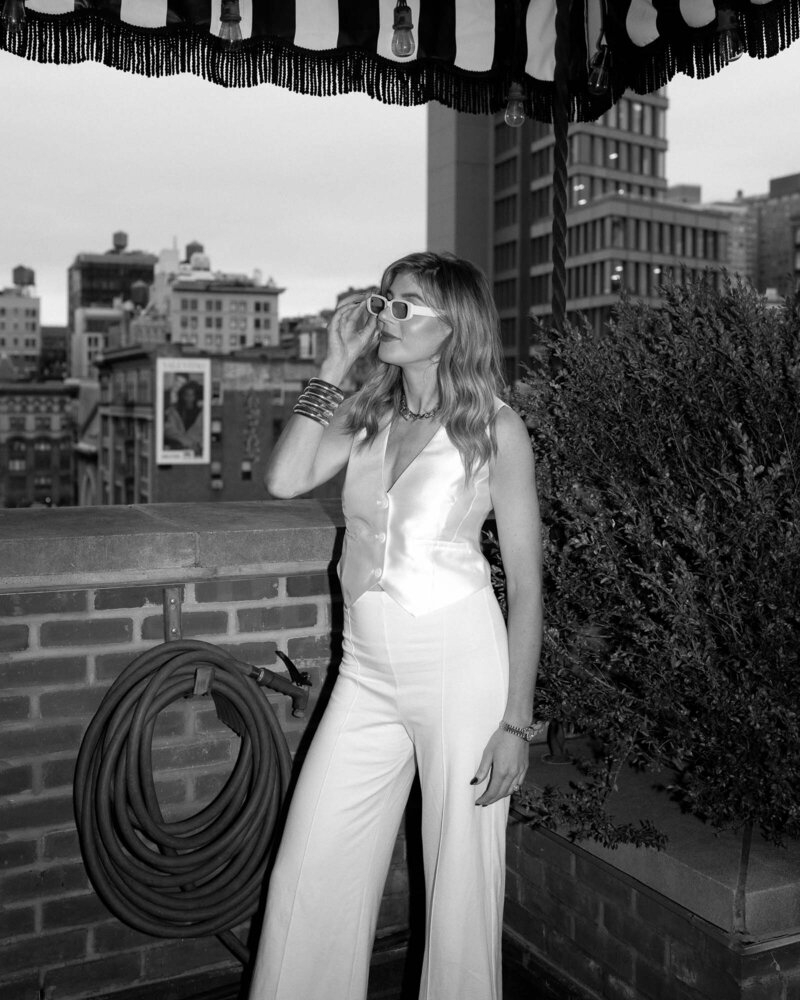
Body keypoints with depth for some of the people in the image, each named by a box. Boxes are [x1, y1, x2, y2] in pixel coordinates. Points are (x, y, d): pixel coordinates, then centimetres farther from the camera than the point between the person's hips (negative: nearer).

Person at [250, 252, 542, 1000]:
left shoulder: (495, 428, -5)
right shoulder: (367, 414, 8)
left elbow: (525, 585, -5)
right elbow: (286, 479, -9)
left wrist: (516, 722, -9)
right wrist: (336, 362, -5)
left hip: (459, 666, -4)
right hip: (366, 673, 4)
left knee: (461, 886, 8)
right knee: (308, 877, 9)